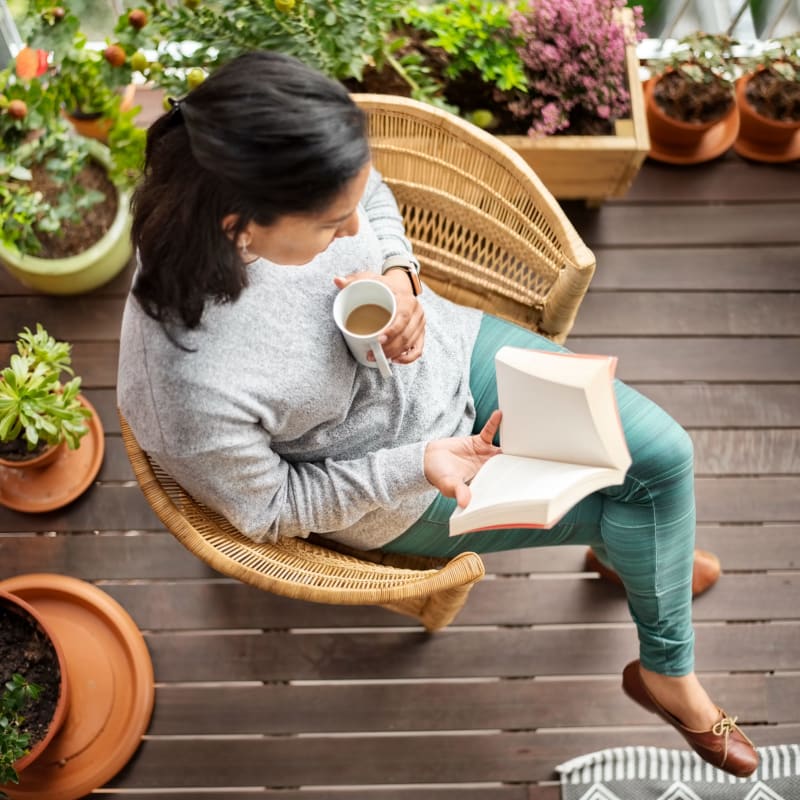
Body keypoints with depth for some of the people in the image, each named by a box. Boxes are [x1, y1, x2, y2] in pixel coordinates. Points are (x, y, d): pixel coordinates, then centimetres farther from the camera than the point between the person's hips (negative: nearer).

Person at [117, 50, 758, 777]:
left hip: (444, 347, 5)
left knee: (664, 452, 5)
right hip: (397, 490, -4)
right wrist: (420, 465, -26)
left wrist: (398, 274, -21)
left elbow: (376, 197, -2)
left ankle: (635, 553, 44)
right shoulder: (191, 388, -40)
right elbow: (271, 508, -20)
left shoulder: (285, 185, -27)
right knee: (630, 504, 7)